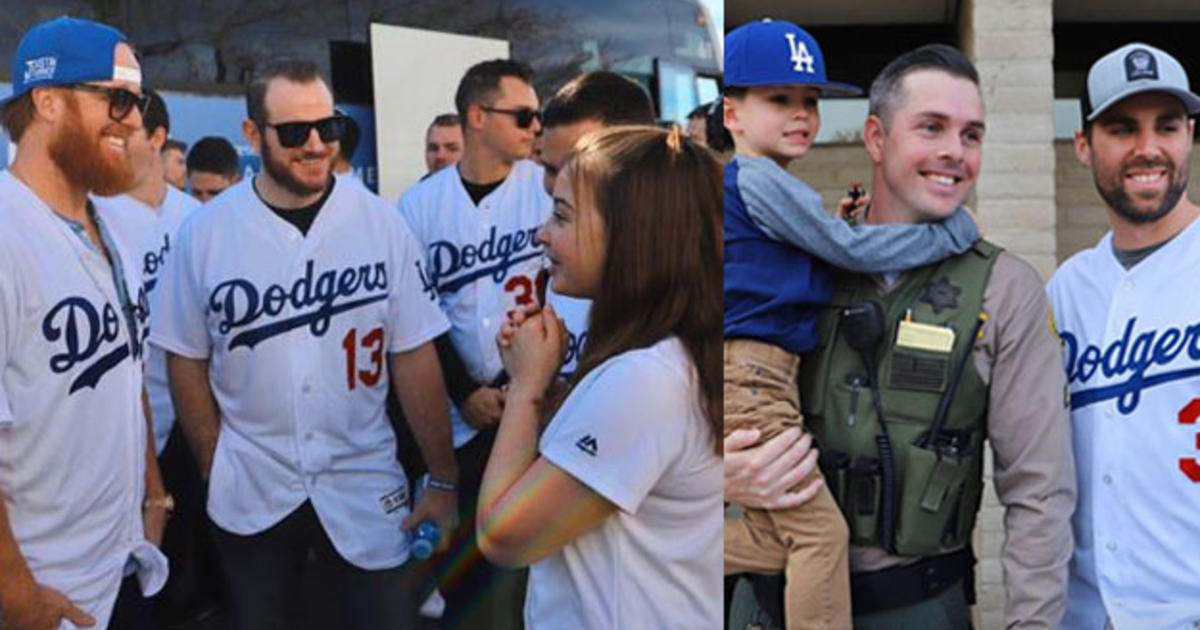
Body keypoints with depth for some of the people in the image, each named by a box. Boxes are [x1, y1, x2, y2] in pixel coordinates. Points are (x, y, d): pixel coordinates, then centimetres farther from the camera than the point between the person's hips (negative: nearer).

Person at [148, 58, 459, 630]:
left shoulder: (380, 222, -7)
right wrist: (216, 472, 1)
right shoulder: (203, 231, -6)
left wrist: (443, 479, -3)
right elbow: (187, 360, 3)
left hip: (364, 489, -1)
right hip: (250, 496, 1)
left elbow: (414, 356, -5)